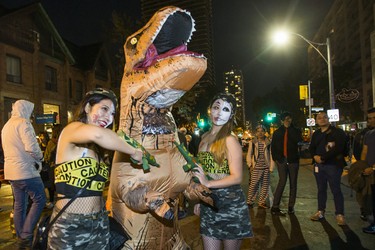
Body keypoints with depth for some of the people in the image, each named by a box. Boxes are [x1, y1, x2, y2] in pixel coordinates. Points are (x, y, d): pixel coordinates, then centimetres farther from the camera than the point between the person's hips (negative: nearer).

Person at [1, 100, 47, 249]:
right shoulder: (23, 123, -13)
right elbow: (31, 147, -23)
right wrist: (40, 157, -4)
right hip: (25, 170, -9)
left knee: (19, 204, 14)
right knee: (39, 200, -1)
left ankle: (20, 238, 22)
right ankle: (26, 236, -1)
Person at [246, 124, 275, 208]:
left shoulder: (268, 143, 4)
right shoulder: (252, 143, 2)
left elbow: (271, 155, 8)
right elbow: (249, 155, 6)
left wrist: (271, 167, 3)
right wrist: (250, 165, -2)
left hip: (266, 168, 2)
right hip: (256, 168, -2)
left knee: (265, 186, 8)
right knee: (253, 185, -5)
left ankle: (261, 202, 21)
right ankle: (250, 202, 8)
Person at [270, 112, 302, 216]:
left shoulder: (296, 130, 7)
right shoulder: (277, 132, 9)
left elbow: (298, 140, -15)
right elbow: (273, 146, 10)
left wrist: (289, 128, -9)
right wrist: (275, 158, 1)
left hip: (293, 160, 1)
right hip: (282, 160, -1)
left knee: (293, 183, 6)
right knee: (282, 182, -9)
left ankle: (291, 206, 16)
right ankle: (275, 207, -6)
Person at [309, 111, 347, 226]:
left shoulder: (337, 132, -4)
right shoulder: (316, 134, 16)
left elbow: (338, 148, -15)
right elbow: (311, 148, 17)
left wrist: (323, 157, -17)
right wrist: (315, 156, -6)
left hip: (333, 164, -5)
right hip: (319, 165, 6)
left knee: (336, 190, -2)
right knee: (321, 189, 12)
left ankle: (339, 214, 9)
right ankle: (320, 212, 21)